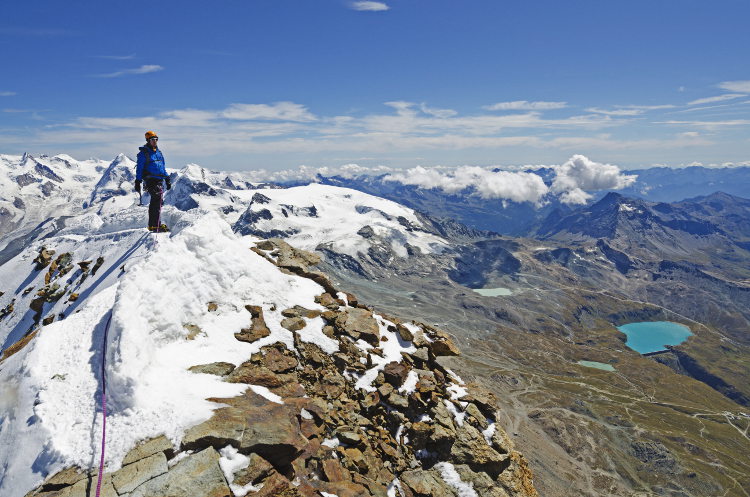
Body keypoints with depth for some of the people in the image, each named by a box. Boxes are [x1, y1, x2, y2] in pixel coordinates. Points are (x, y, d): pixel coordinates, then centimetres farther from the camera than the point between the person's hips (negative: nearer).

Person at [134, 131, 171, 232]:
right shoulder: (144, 153, -3)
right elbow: (139, 168, -4)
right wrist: (137, 182, -8)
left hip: (160, 180, 7)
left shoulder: (158, 152, 18)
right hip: (151, 180, -7)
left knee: (155, 202, 11)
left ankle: (152, 225, 18)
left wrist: (167, 179, 22)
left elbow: (162, 167, 25)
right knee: (157, 201, -17)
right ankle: (156, 225, -19)